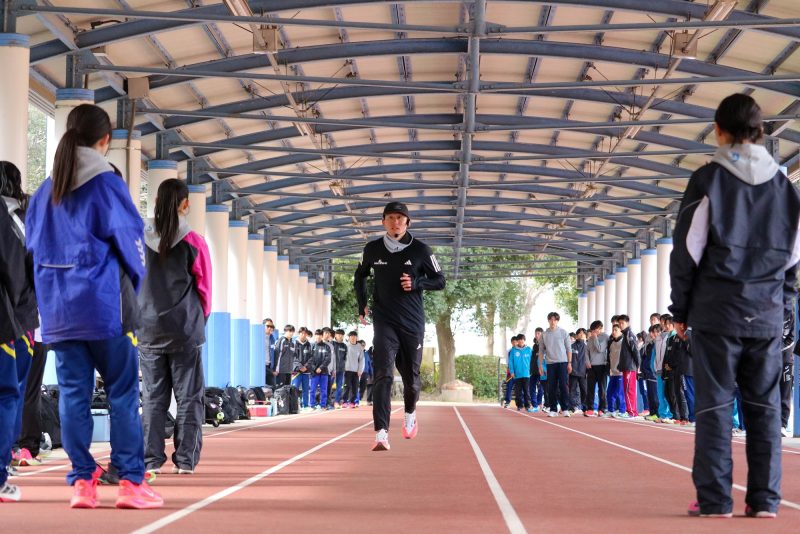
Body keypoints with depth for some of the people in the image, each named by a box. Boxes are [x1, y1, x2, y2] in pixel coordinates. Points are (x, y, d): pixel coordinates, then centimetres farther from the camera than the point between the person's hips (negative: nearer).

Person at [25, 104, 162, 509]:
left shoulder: (45, 191, 11)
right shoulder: (106, 183, -5)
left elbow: (34, 247, 14)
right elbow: (129, 238, -6)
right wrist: (135, 284, 10)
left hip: (58, 309, 5)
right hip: (104, 304, -5)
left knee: (73, 393, 5)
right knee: (123, 392, 0)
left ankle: (81, 482, 3)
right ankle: (130, 482, -2)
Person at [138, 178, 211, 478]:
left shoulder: (140, 240, -1)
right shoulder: (194, 244, -7)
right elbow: (204, 290, 1)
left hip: (149, 330, 2)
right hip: (186, 330, -2)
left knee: (153, 398, 8)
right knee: (189, 397, 5)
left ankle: (151, 460, 6)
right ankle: (185, 460, 3)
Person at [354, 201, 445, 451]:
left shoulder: (420, 250, -4)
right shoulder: (372, 249, 1)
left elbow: (440, 281, 2)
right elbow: (360, 276, 20)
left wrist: (416, 283, -15)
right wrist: (362, 305, 10)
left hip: (412, 322, 0)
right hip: (384, 321, 0)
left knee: (411, 376, 11)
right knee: (383, 374, -16)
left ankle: (410, 414, 43)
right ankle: (381, 433, -24)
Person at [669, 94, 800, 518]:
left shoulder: (708, 180, -3)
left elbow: (686, 249, -3)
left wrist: (681, 309, 4)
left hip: (716, 311, -3)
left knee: (714, 404, -1)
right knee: (765, 406, 5)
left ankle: (714, 498, -3)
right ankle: (764, 498, 4)